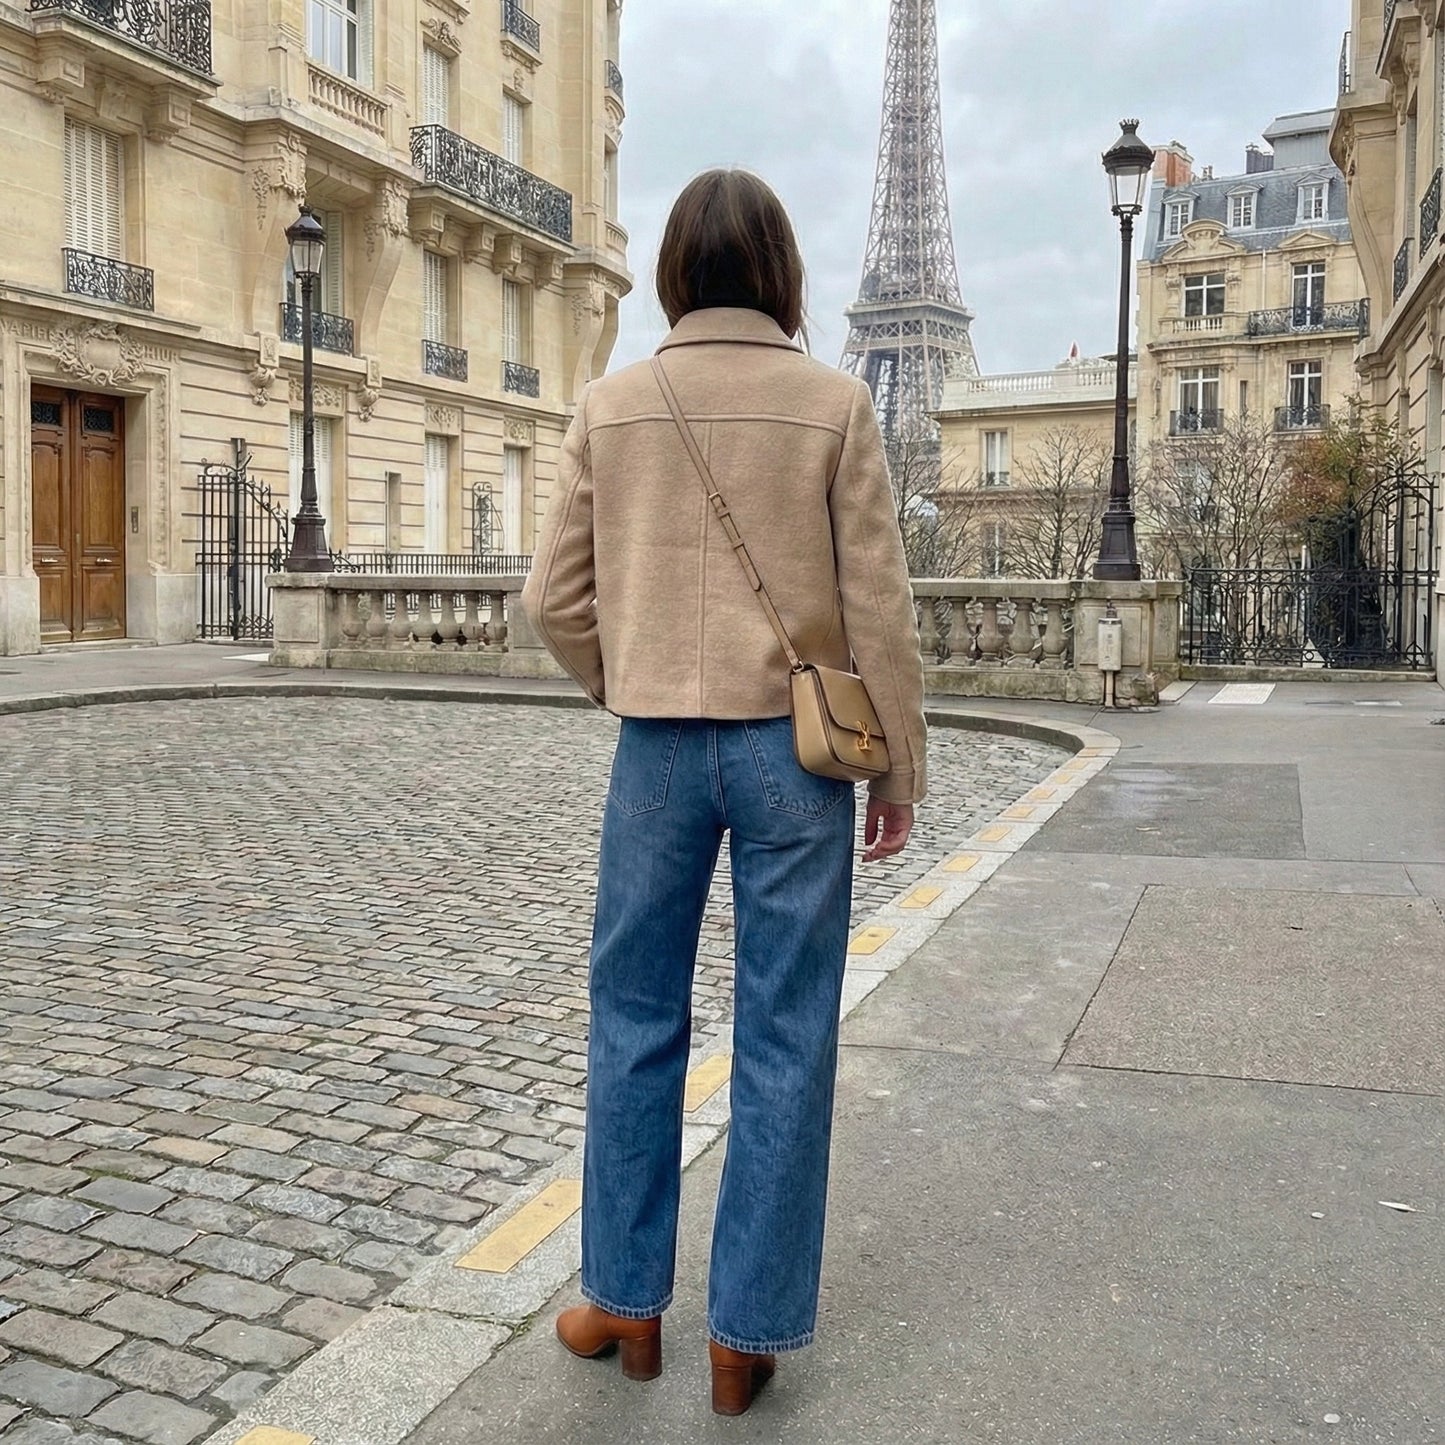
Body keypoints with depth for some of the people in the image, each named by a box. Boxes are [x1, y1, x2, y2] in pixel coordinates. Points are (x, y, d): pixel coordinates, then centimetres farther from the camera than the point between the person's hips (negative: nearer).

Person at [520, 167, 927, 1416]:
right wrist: (900, 767, 5)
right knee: (784, 1039, 8)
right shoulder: (833, 404, -3)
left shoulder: (612, 406, 2)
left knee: (635, 1020, 14)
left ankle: (629, 1301, 26)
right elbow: (879, 607, -4)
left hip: (658, 749, 2)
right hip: (793, 748, -1)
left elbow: (557, 600, 3)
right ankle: (748, 1333, 18)